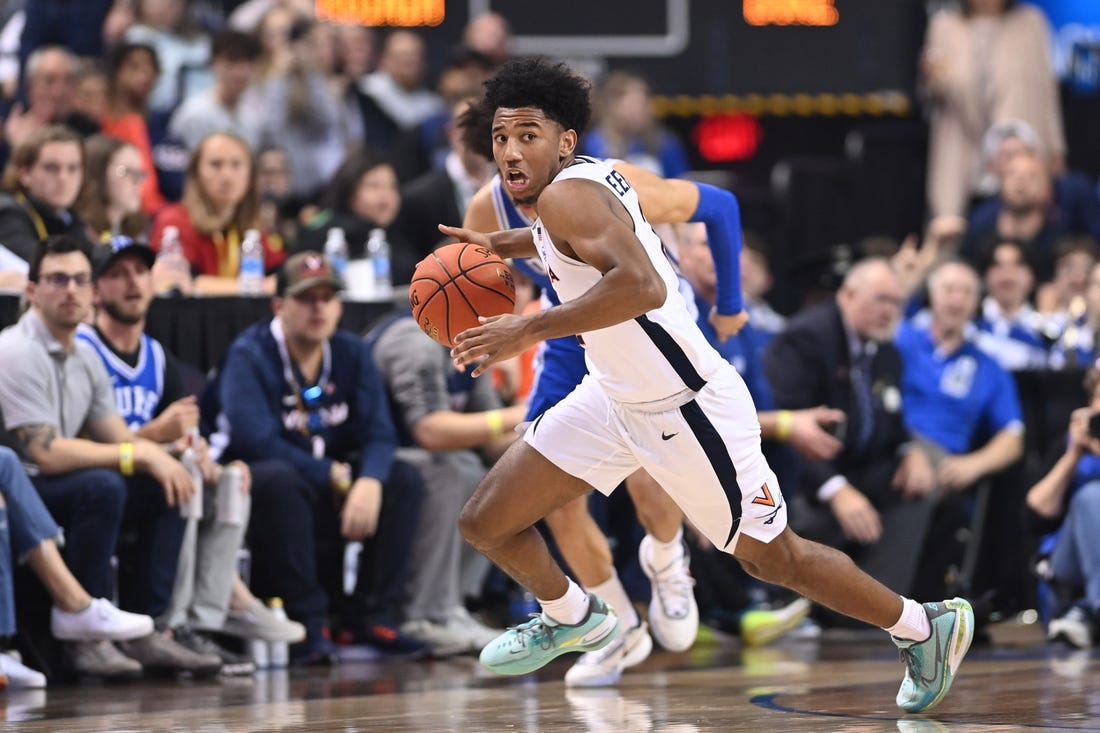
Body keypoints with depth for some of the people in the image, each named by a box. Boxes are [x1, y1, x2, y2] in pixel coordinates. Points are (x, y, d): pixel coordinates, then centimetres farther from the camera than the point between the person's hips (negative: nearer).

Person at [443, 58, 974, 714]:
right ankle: (572, 618, 33)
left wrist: (529, 330, -41)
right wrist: (497, 245, 22)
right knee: (486, 523, 5)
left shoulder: (566, 194, -26)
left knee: (775, 560, 8)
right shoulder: (589, 178, 1)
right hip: (615, 398, 9)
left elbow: (641, 285, -43)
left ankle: (926, 625, 28)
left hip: (687, 410, -9)